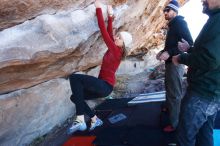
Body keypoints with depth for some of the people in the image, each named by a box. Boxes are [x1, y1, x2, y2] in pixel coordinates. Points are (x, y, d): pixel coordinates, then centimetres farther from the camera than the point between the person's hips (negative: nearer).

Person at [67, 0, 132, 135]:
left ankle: (80, 121, -24)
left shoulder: (116, 51, -14)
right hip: (103, 85, 10)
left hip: (105, 86, -10)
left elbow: (104, 32, -19)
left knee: (74, 77, -25)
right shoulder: (115, 49, 10)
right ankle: (95, 120, 18)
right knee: (75, 97, 13)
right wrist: (110, 16, 14)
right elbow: (109, 33, 13)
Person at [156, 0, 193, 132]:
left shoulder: (179, 22, -12)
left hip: (175, 63, -10)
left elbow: (189, 42, -23)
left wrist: (169, 53, -28)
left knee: (175, 93, -4)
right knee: (169, 88, 25)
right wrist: (163, 51, 11)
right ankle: (169, 107, 45)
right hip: (170, 62, 10)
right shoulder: (173, 25, 17)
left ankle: (175, 123, 7)